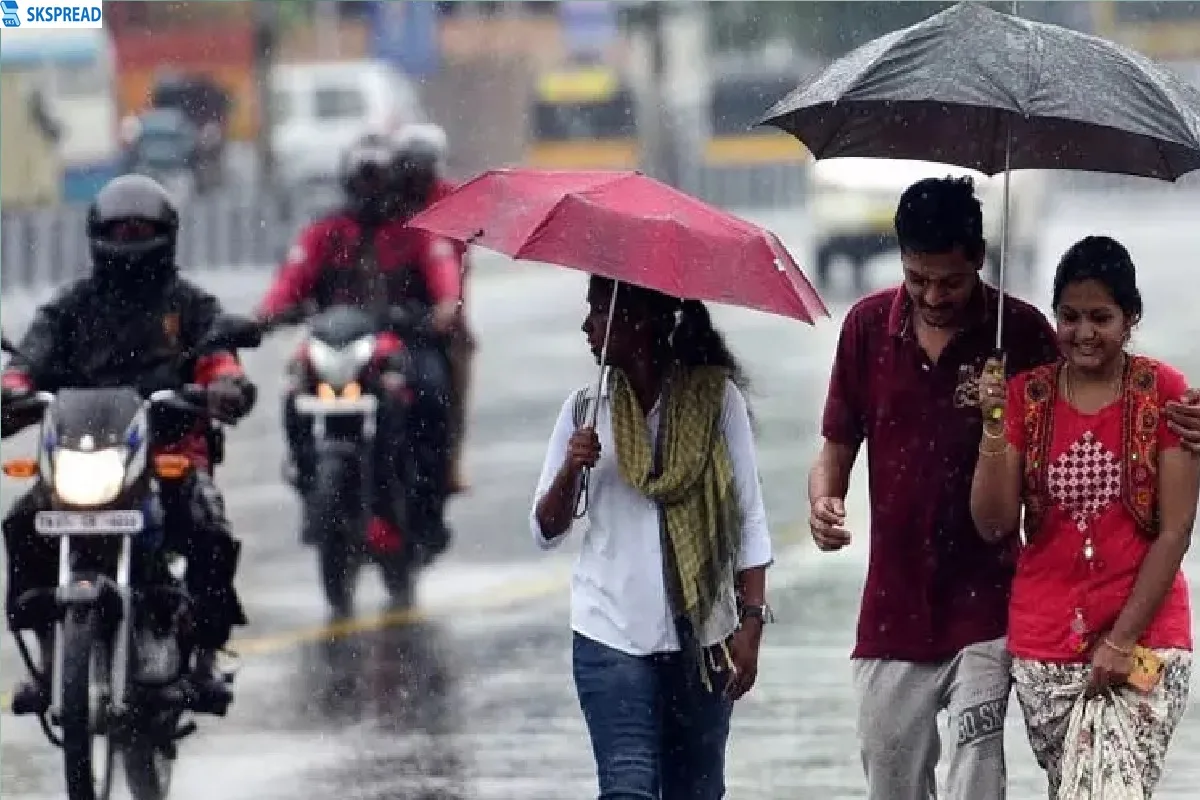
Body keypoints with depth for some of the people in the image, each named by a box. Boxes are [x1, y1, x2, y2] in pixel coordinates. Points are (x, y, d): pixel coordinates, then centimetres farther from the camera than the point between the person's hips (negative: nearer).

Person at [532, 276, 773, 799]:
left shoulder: (715, 397, -1)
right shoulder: (587, 408, 5)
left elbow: (749, 520, 1)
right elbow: (545, 532, 7)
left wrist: (750, 623, -6)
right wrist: (570, 471, -13)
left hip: (702, 637, 0)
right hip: (611, 638, 0)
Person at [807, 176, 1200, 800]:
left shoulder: (1021, 333, -4)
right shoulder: (868, 327, 3)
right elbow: (837, 446, 11)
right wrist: (824, 502, -12)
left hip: (983, 604, -3)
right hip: (894, 605, 3)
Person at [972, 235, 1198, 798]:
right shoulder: (1026, 395, 5)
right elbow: (994, 525, -1)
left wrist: (1123, 639, -12)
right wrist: (993, 426, -14)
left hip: (1143, 639, -3)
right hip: (1045, 643, 3)